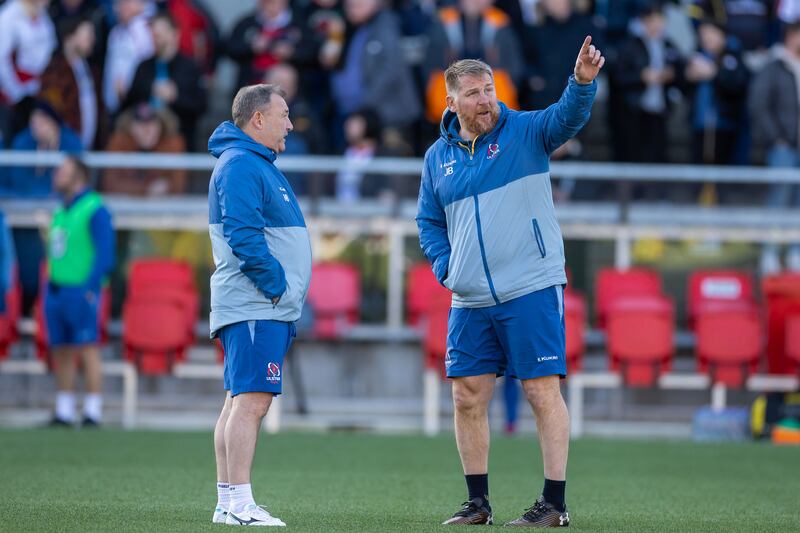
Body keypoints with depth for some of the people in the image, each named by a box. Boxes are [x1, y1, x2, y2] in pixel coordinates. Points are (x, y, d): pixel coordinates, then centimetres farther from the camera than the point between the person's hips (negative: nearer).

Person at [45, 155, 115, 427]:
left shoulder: (95, 210, -7)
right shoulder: (60, 211, 18)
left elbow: (105, 253, -12)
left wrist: (90, 288, -19)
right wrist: (51, 286, 15)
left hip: (81, 290, -8)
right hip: (56, 290, 8)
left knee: (87, 350, -8)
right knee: (61, 352, 7)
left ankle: (93, 412, -8)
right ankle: (64, 412, 11)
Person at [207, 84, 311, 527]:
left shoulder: (258, 165, 22)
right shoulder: (240, 166, -12)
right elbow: (243, 236, -22)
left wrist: (288, 294, 18)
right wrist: (277, 285, -17)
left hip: (270, 308, 11)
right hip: (255, 307, -11)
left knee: (241, 402, 10)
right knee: (251, 400, -14)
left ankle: (228, 503, 12)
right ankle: (238, 504, -16)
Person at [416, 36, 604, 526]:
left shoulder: (525, 132, 0)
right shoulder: (438, 157, 11)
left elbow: (568, 117, -19)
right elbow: (429, 222, 22)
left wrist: (583, 82, -40)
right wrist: (444, 266, 5)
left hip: (531, 292, -5)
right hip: (470, 302, 5)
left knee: (544, 392, -5)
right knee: (469, 398, 6)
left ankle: (555, 503, -2)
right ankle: (478, 502, 17)